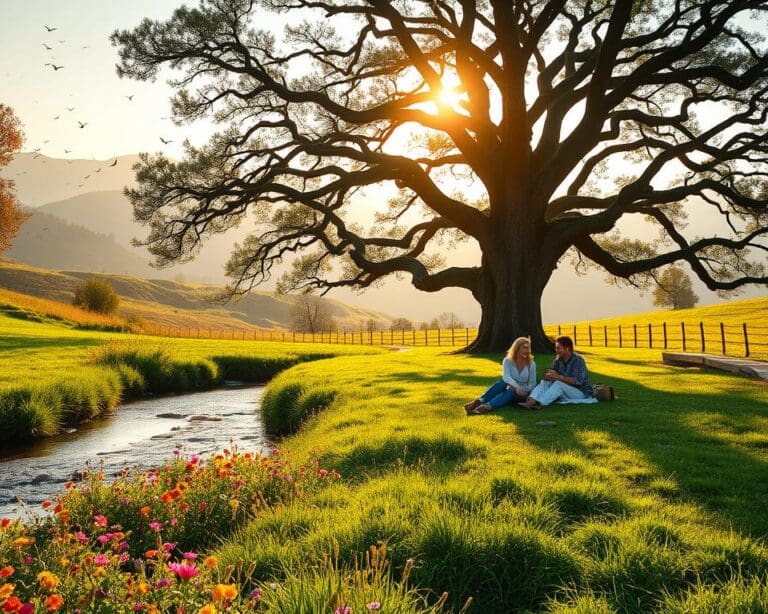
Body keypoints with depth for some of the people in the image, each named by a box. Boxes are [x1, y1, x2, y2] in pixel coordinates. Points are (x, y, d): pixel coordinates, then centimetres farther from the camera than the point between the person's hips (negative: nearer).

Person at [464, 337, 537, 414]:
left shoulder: (531, 364, -2)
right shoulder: (507, 361, -5)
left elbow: (532, 384, 1)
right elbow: (506, 376, -23)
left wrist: (525, 391, -22)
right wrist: (516, 385, -44)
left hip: (520, 395, -1)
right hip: (509, 389, 1)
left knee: (511, 392, -37)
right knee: (502, 382, -34)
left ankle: (488, 406, -63)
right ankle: (478, 402, -49)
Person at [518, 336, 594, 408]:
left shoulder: (578, 360, -15)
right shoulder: (558, 360, 4)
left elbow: (578, 381, -25)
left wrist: (558, 377, -30)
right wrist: (548, 375, -24)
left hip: (581, 393, -6)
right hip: (565, 392, 6)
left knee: (558, 384, -31)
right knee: (545, 381, -16)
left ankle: (539, 404, -44)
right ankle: (530, 402, -41)